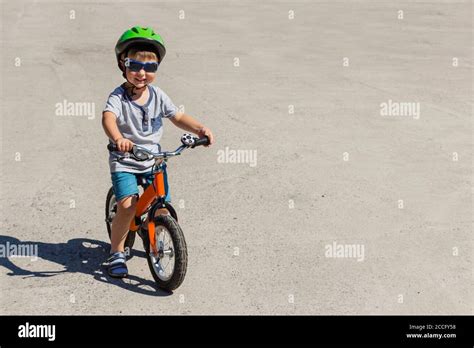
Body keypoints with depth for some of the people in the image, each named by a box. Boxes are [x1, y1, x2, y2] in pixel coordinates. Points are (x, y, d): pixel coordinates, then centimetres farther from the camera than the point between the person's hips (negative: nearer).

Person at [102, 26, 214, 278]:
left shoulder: (157, 95, -1)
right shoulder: (118, 96, -15)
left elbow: (178, 117, 6)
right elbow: (108, 117, -35)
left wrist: (199, 129, -13)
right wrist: (117, 138, -56)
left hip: (153, 160, 4)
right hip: (124, 162, -4)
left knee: (162, 208, 0)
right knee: (127, 205, -20)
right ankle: (116, 253, 1)